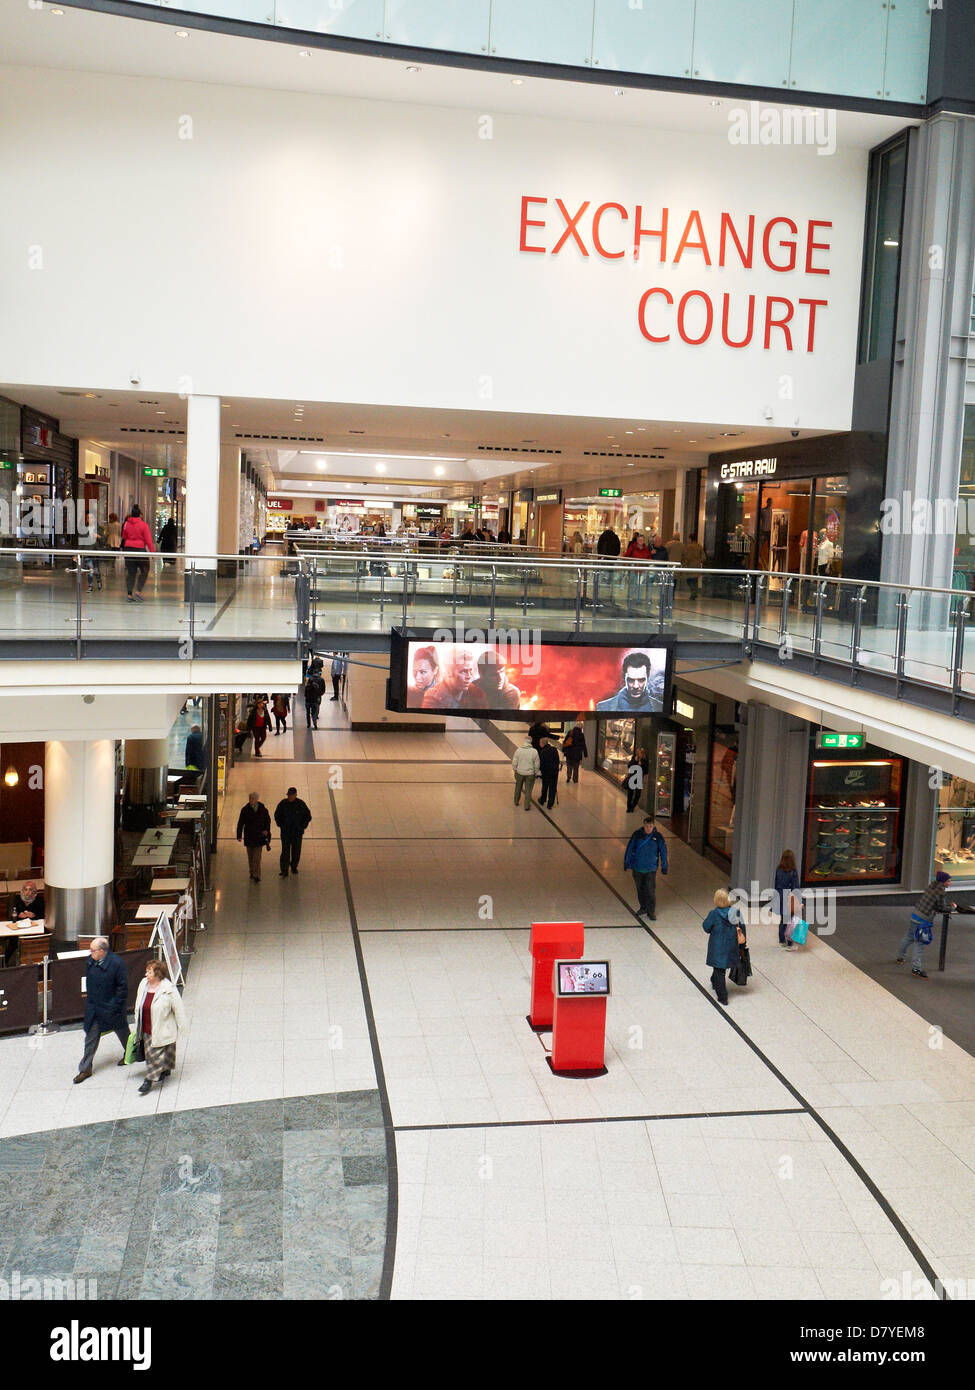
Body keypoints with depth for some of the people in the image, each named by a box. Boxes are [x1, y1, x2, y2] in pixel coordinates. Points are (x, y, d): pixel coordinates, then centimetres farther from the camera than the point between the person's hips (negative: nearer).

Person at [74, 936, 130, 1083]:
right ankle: (85, 1069, 16)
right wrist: (89, 994, 9)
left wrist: (116, 1006, -15)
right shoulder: (91, 960, -6)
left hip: (111, 1008, -4)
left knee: (122, 1032, 18)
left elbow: (123, 987, -16)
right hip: (93, 1008, 5)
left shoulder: (115, 963, -24)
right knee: (91, 1037, 8)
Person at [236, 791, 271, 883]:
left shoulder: (263, 809, 0)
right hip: (249, 836, 1)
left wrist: (267, 830, -4)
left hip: (259, 835, -1)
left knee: (257, 857, -8)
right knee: (250, 856, 11)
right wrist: (239, 835, -5)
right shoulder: (245, 810, -2)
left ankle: (256, 876, -10)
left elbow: (268, 821, 11)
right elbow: (240, 823, -1)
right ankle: (252, 873, 28)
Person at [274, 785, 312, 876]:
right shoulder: (282, 804, -4)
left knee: (296, 852, 10)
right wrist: (281, 825, 0)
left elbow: (308, 817, 5)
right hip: (285, 832, -1)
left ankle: (294, 867, 31)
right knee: (285, 851, -6)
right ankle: (284, 871, -3)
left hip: (297, 832, 1)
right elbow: (277, 816, 11)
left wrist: (302, 827, -3)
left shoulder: (301, 804, -5)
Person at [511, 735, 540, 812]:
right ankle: (527, 806, 17)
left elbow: (514, 763, -6)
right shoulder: (534, 751, -16)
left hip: (519, 773, 2)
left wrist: (515, 770, 11)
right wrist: (535, 773, 8)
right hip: (530, 774, -2)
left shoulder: (518, 750, -13)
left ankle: (516, 802, 40)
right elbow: (537, 765, -8)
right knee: (528, 790, 11)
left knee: (518, 788, 23)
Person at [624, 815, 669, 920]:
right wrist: (627, 863, 4)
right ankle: (643, 908, 30)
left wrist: (664, 867, 4)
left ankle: (652, 911, 4)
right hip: (637, 867, 2)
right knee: (640, 889, 13)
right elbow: (630, 848, 1)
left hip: (651, 869, -2)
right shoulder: (637, 835, -6)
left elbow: (663, 851, 2)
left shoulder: (658, 837, -6)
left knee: (651, 890, -7)